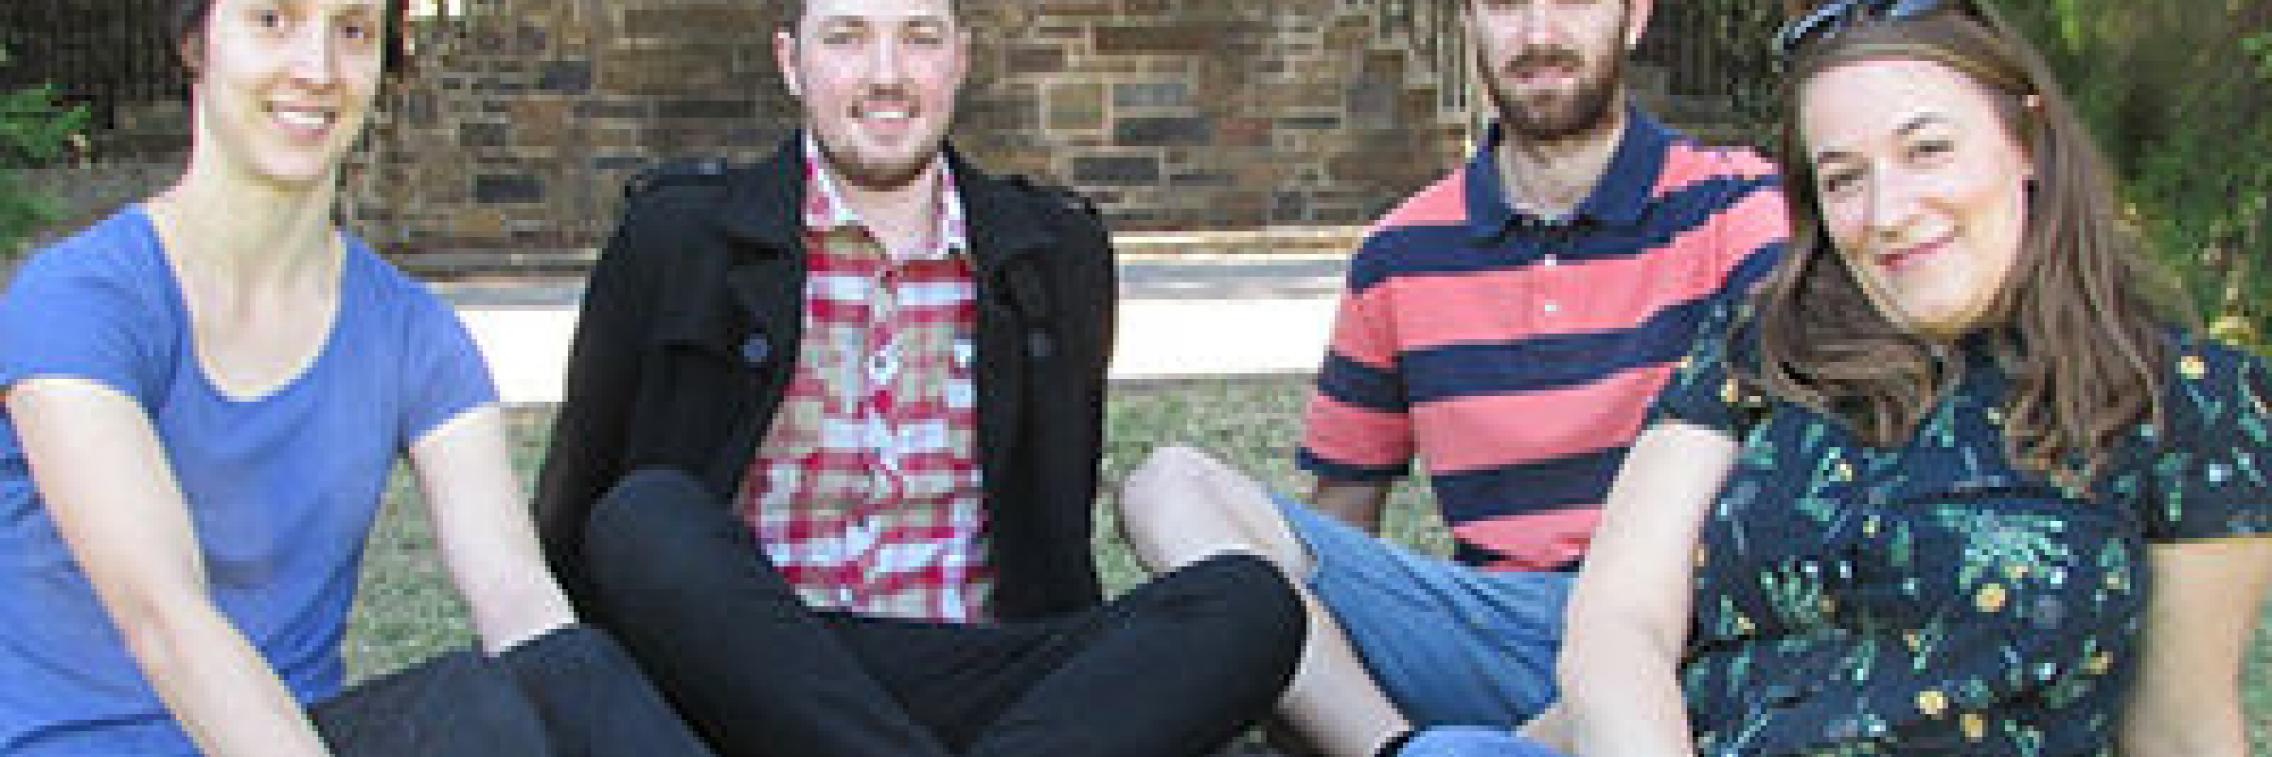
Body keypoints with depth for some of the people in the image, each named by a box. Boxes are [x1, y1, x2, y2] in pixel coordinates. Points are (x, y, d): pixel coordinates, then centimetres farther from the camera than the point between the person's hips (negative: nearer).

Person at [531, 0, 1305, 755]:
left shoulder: (1060, 253, 14)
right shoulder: (676, 236, 7)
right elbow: (575, 501, 10)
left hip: (976, 685, 2)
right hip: (746, 680, -1)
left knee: (1254, 602, -22)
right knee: (647, 516, -32)